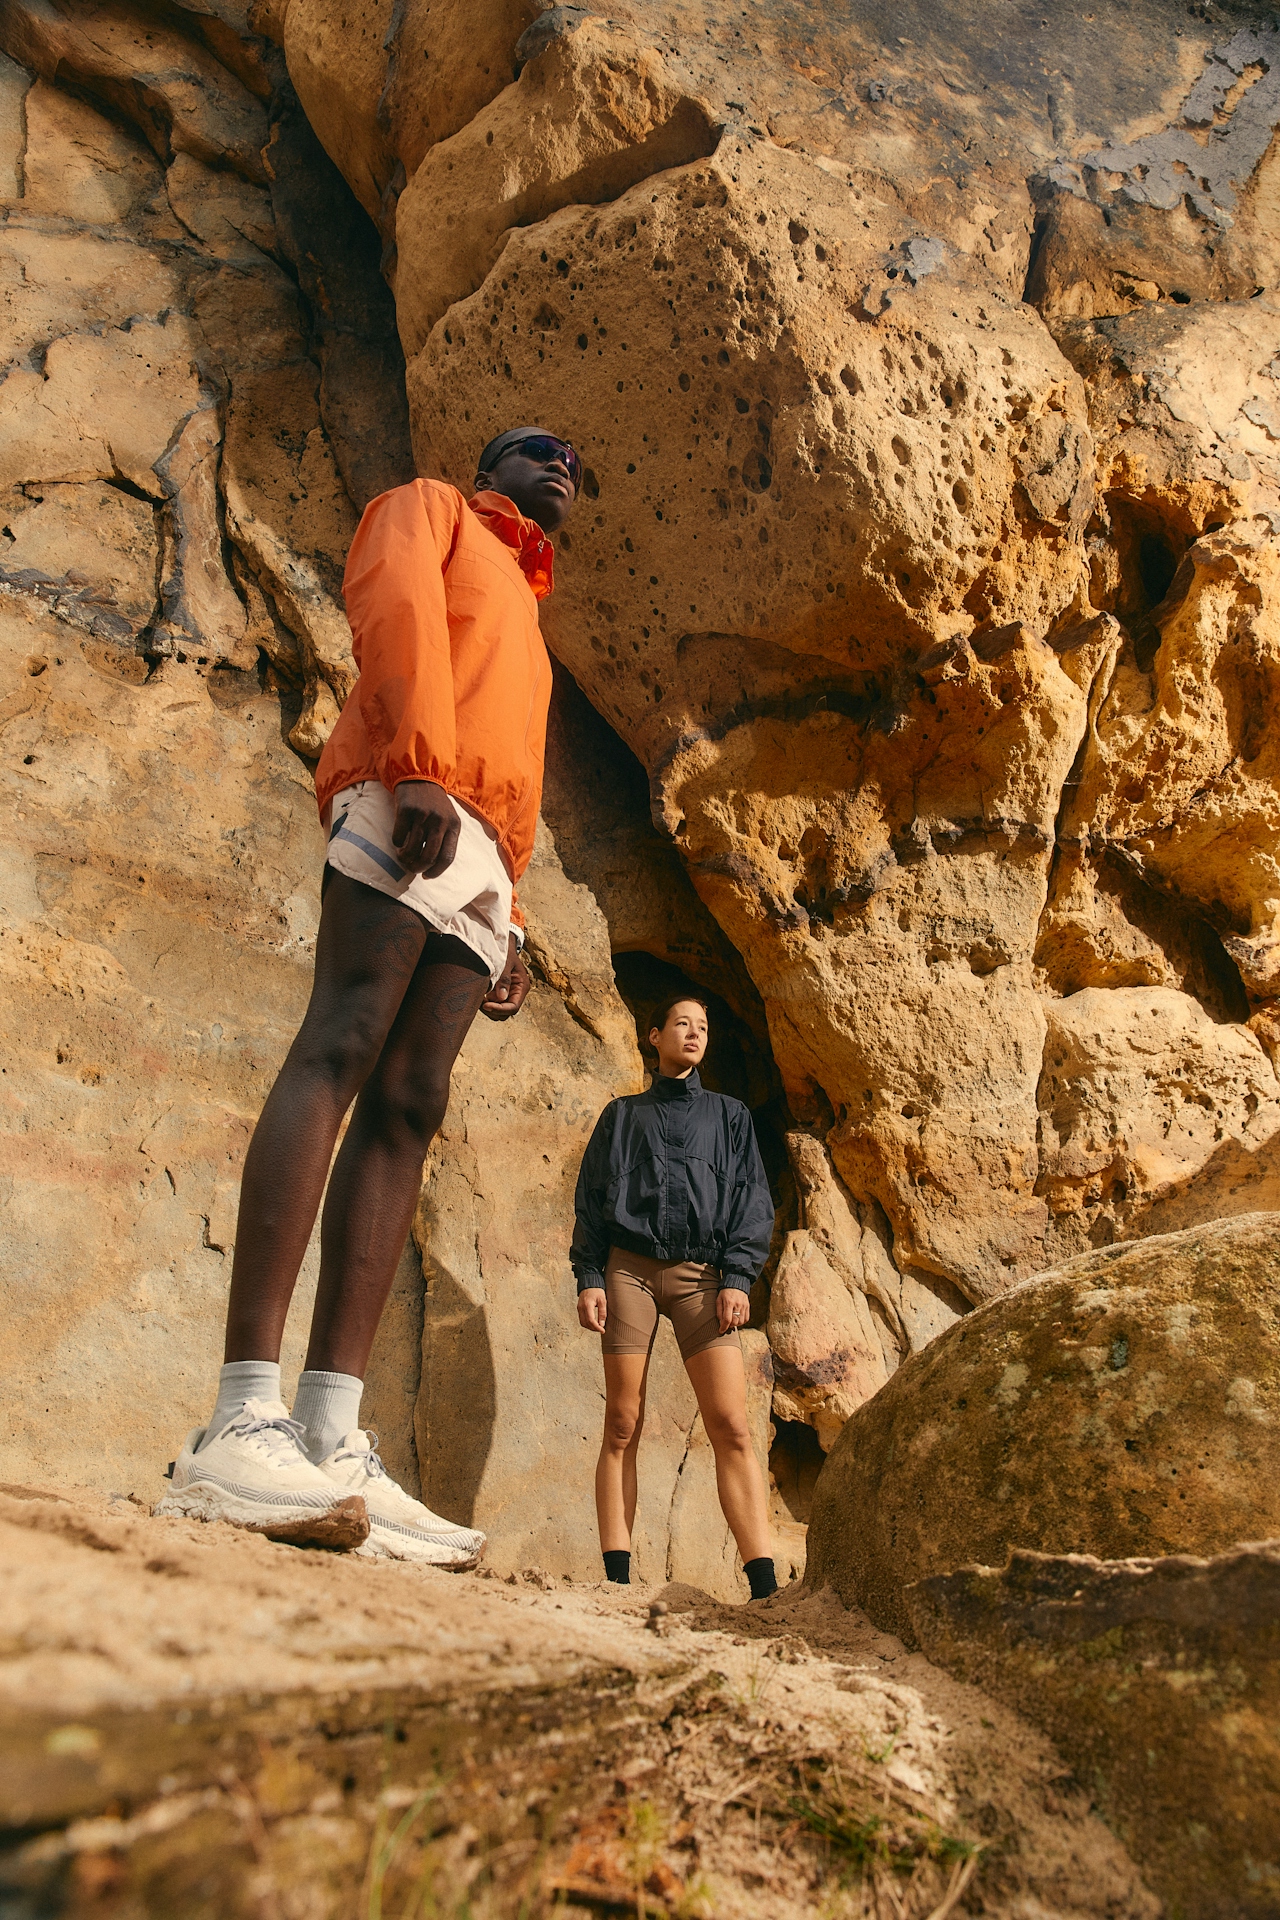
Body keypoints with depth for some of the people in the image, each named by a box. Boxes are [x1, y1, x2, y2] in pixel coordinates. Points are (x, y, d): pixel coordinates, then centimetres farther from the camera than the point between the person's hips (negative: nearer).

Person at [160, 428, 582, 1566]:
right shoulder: (428, 507, 22)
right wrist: (421, 764, -19)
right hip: (406, 801, -7)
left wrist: (508, 927, 18)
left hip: (480, 865, 7)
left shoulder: (525, 618, 40)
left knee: (407, 1113, -9)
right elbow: (393, 602, -1)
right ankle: (241, 1428, -32)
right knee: (338, 1053, -22)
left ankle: (330, 1442, -19)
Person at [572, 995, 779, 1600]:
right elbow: (591, 1198, 14)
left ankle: (764, 1583, -17)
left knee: (730, 1425, -13)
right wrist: (589, 1277, 0)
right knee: (622, 1427, -5)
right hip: (629, 1267, 1)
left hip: (701, 1273, 0)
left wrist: (737, 1277, -3)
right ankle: (617, 1578, -4)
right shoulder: (622, 1114, 19)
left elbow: (752, 1200, 11)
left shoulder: (729, 1114, 19)